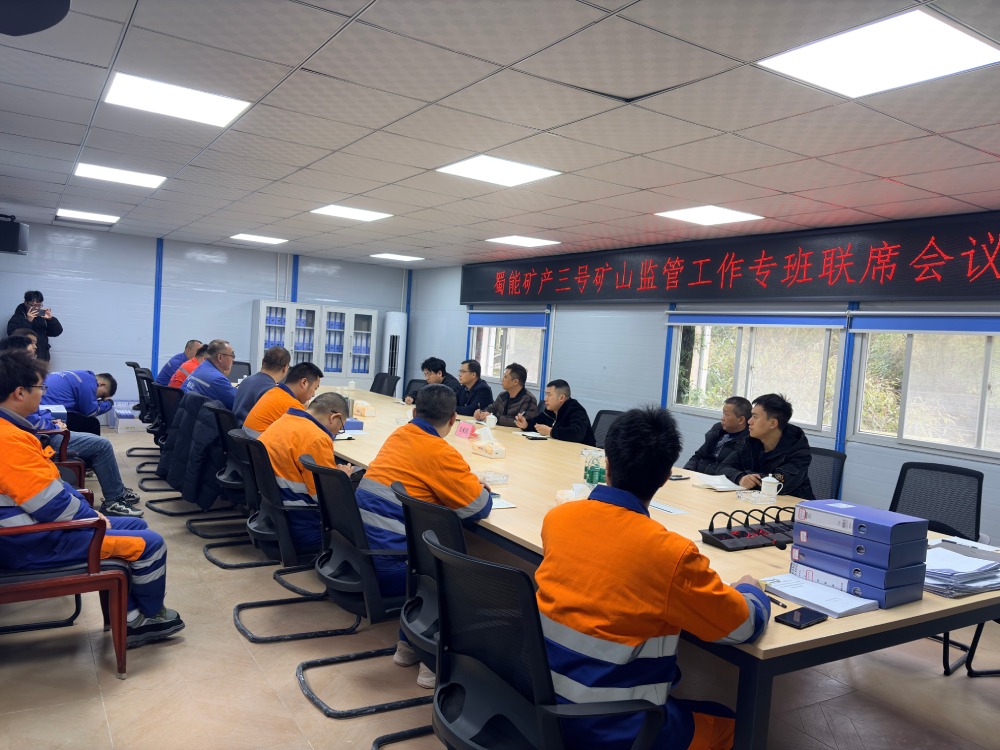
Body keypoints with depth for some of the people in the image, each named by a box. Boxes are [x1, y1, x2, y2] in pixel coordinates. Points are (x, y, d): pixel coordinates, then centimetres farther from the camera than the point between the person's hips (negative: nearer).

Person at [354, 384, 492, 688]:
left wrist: (468, 485, 13)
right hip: (387, 571, -7)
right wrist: (483, 489, 14)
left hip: (360, 554, 7)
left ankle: (409, 644, 28)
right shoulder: (441, 454, -12)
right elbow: (481, 507, -8)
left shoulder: (399, 435, 9)